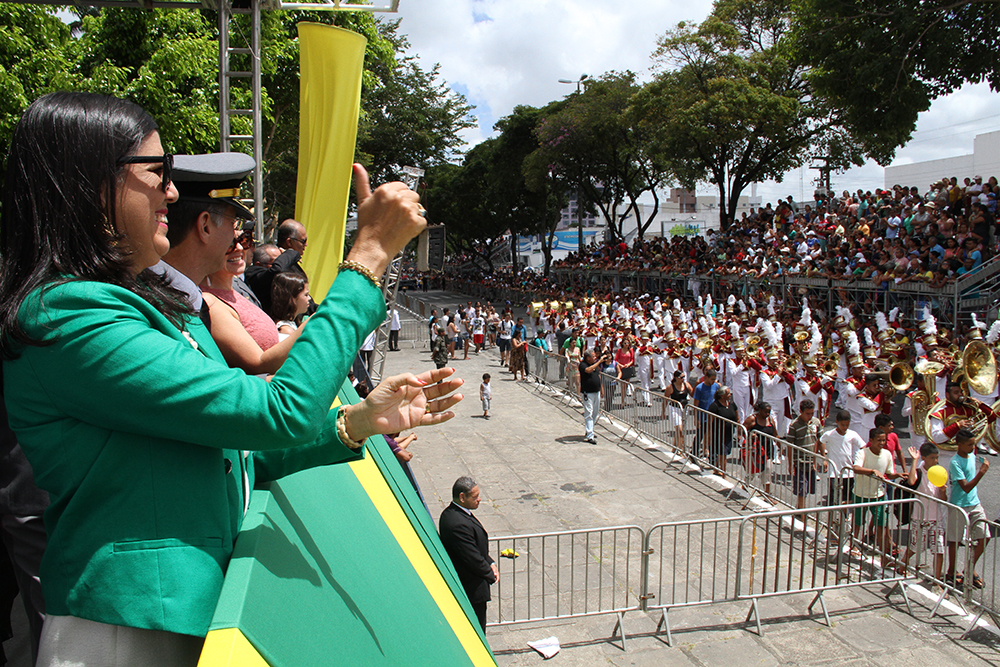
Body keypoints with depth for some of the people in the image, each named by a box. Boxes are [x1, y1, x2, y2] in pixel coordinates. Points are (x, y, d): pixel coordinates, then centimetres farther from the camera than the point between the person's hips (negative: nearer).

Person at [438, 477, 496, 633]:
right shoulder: (459, 524, -31)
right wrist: (491, 576, -9)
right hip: (472, 590, -10)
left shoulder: (450, 513, 2)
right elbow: (473, 559, -25)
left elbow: (478, 547, 13)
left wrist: (490, 563, 3)